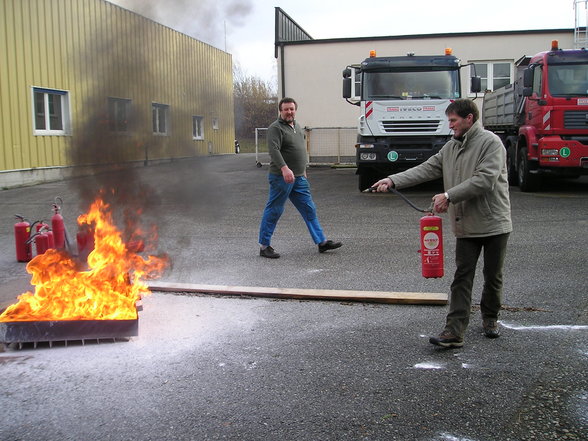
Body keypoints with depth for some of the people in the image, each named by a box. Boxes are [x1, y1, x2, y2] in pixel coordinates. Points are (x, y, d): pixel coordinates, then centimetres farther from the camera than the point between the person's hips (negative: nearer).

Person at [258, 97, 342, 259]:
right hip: (281, 178, -8)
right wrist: (284, 168, -36)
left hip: (299, 178, 8)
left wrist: (303, 170, 27)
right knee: (274, 212, -1)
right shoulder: (276, 128, -11)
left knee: (309, 209, 8)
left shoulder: (297, 127, 17)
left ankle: (322, 242, 13)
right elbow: (274, 150, -24)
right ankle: (264, 246, 8)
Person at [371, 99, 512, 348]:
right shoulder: (450, 147, 11)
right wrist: (393, 180, -6)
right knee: (462, 278, 0)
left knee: (493, 277, 11)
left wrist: (449, 196, -22)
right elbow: (426, 169, 5)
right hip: (466, 226, 5)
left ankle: (490, 318, 33)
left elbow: (485, 180, -21)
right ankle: (454, 332, -3)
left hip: (494, 224, -5)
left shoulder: (491, 143, -10)